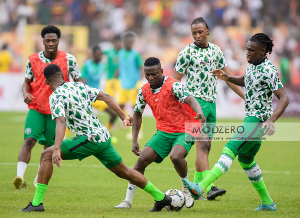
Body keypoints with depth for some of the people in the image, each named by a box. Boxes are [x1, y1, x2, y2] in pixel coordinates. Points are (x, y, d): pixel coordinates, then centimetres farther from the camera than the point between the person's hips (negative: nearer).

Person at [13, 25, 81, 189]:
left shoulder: (68, 59, -2)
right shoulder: (33, 60, 0)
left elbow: (78, 82, 5)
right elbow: (27, 81, 9)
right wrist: (25, 93, -12)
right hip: (36, 108, 0)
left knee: (49, 146, 6)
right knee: (29, 139, -18)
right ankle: (20, 176, -27)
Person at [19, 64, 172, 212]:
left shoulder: (56, 97, -7)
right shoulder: (79, 86, 15)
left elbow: (61, 122, -23)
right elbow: (106, 97, 14)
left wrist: (57, 149, -32)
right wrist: (123, 117, 21)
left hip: (89, 139, -8)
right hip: (104, 136, 8)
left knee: (47, 155, -6)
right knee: (124, 172, 24)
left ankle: (37, 203, -13)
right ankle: (161, 197, 33)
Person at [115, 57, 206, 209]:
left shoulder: (173, 85, -15)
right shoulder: (144, 91, 3)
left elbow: (190, 99, -30)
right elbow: (137, 113, 17)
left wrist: (199, 112, -53)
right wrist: (135, 141, 11)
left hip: (184, 130, -5)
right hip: (163, 132, 5)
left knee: (176, 157, -32)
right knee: (143, 159, -11)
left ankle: (187, 190, -3)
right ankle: (128, 201, -3)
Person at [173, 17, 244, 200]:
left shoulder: (216, 51, 11)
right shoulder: (186, 53, -4)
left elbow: (228, 77, 16)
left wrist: (246, 97, 12)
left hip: (211, 102, 6)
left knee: (206, 147, 7)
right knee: (202, 145, -16)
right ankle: (209, 187, -25)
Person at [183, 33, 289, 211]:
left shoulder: (268, 71, -19)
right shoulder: (252, 65, 8)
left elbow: (284, 98, -24)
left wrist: (271, 120, -36)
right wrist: (227, 78, 11)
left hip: (258, 121, -10)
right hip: (251, 118, 10)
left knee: (230, 151, -20)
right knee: (246, 160, 18)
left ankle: (201, 188, -31)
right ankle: (267, 203, 26)